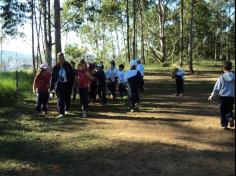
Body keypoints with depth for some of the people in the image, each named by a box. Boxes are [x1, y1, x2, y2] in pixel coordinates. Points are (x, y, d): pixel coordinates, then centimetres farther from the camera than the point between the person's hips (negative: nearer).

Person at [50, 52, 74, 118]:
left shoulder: (68, 66, -2)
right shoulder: (56, 67, 1)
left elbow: (72, 76, 2)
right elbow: (53, 77, 5)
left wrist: (72, 84, -5)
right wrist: (51, 87, 3)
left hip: (67, 84, 0)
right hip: (59, 85, 0)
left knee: (67, 98, 12)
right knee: (60, 99, -5)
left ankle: (67, 109, 36)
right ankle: (61, 113, -1)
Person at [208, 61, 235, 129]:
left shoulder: (221, 77, -6)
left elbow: (217, 88, -2)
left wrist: (212, 96, 9)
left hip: (223, 96, -2)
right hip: (232, 97, 2)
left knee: (223, 111, 9)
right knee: (229, 110, 18)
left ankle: (224, 124, 5)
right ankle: (230, 117, -10)